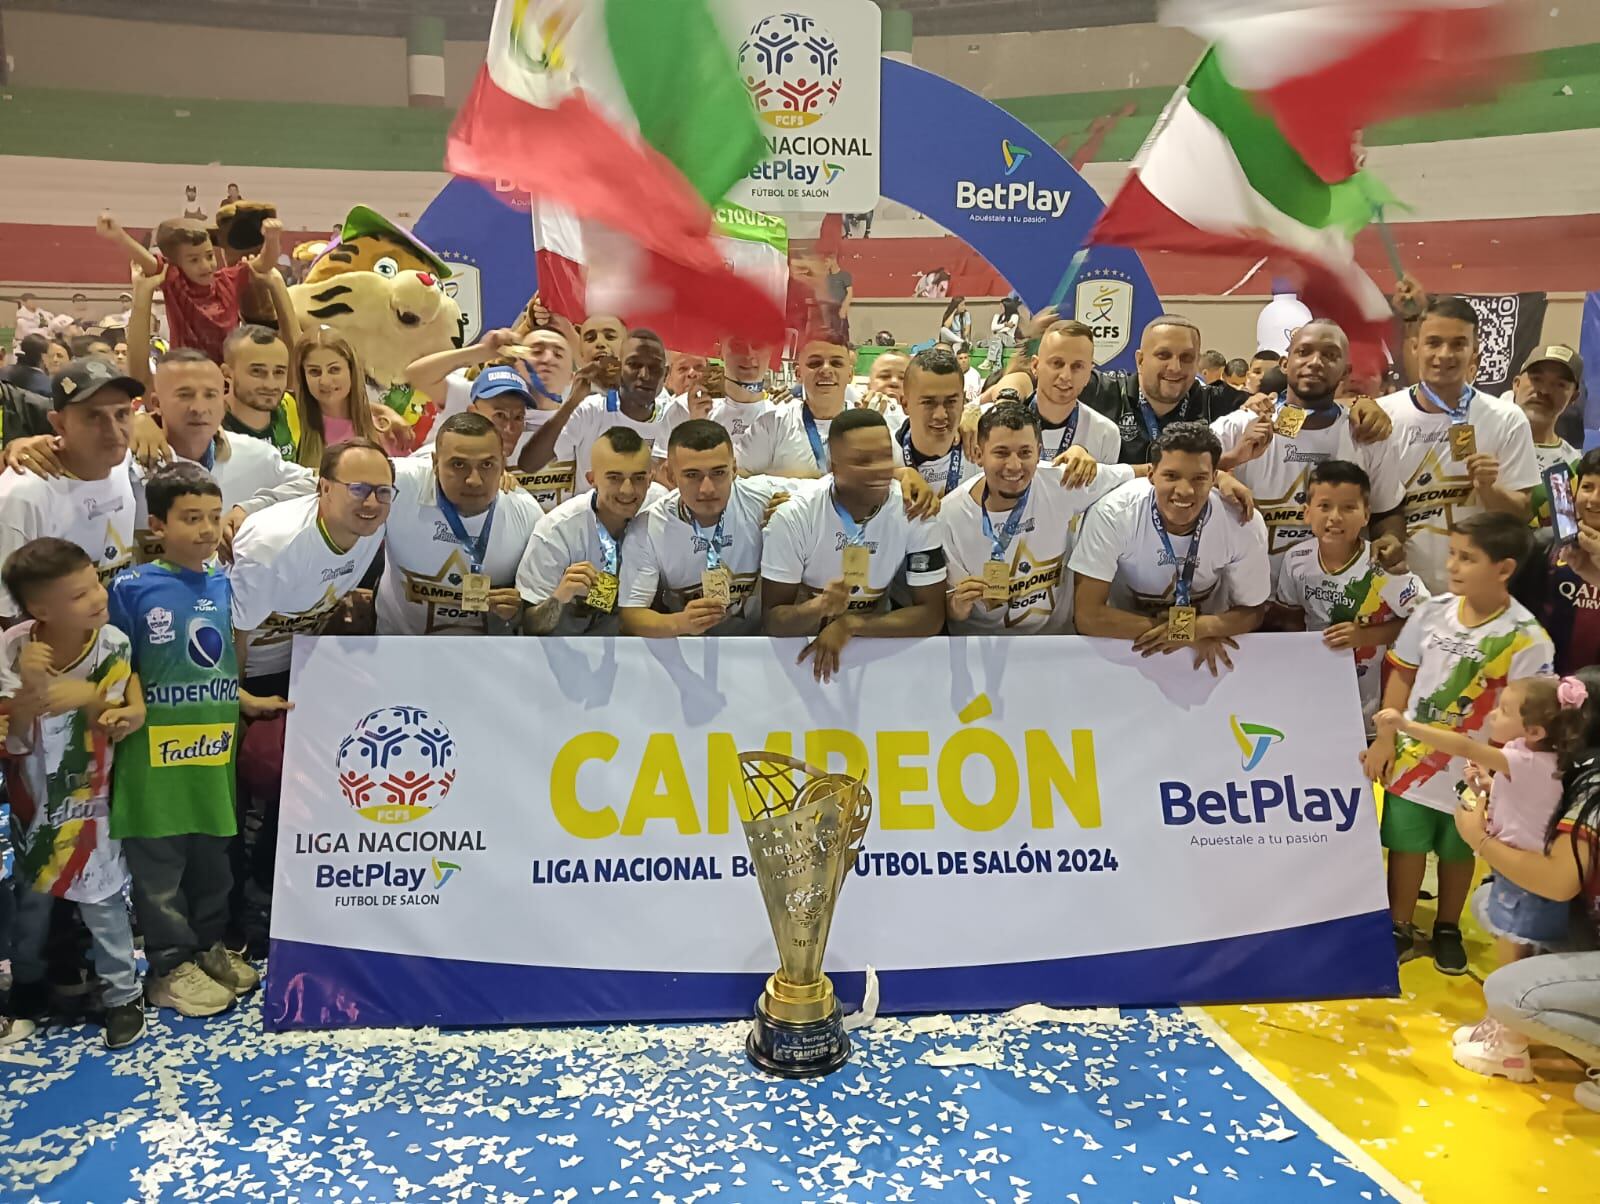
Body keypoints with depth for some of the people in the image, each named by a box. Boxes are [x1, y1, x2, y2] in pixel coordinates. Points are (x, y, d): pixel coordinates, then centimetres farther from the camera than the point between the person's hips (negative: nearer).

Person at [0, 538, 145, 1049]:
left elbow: (118, 726, -11)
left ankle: (123, 993, 21)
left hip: (86, 795, -1)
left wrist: (88, 698, -31)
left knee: (101, 898, 4)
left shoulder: (112, 645, -20)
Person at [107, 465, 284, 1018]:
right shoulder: (132, 588, -11)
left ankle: (209, 946, 34)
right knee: (159, 864, 7)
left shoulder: (224, 584, 4)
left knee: (212, 857, 17)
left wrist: (249, 702, 7)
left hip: (215, 747, 5)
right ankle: (170, 965, 22)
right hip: (157, 751, -5)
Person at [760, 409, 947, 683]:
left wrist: (850, 624, -24)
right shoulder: (794, 516, -16)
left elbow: (931, 614, -11)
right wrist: (818, 607, -34)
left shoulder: (915, 511, -13)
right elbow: (772, 619, -13)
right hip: (804, 650, 0)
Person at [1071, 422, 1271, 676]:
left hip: (1207, 653, 2)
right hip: (1126, 646, -1)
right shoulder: (1114, 515, -22)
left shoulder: (1244, 524, -17)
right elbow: (1087, 616, -21)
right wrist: (1180, 630, -22)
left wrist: (1199, 627, -23)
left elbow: (1251, 612, -4)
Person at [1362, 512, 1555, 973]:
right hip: (1411, 759, 2)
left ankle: (1447, 929, 39)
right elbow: (1402, 676, 2)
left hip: (1470, 772, -2)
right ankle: (1400, 930, 30)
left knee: (1457, 851, 17)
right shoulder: (1432, 611, -7)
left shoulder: (1526, 639, -18)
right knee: (1406, 845, 13)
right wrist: (1385, 739, 0)